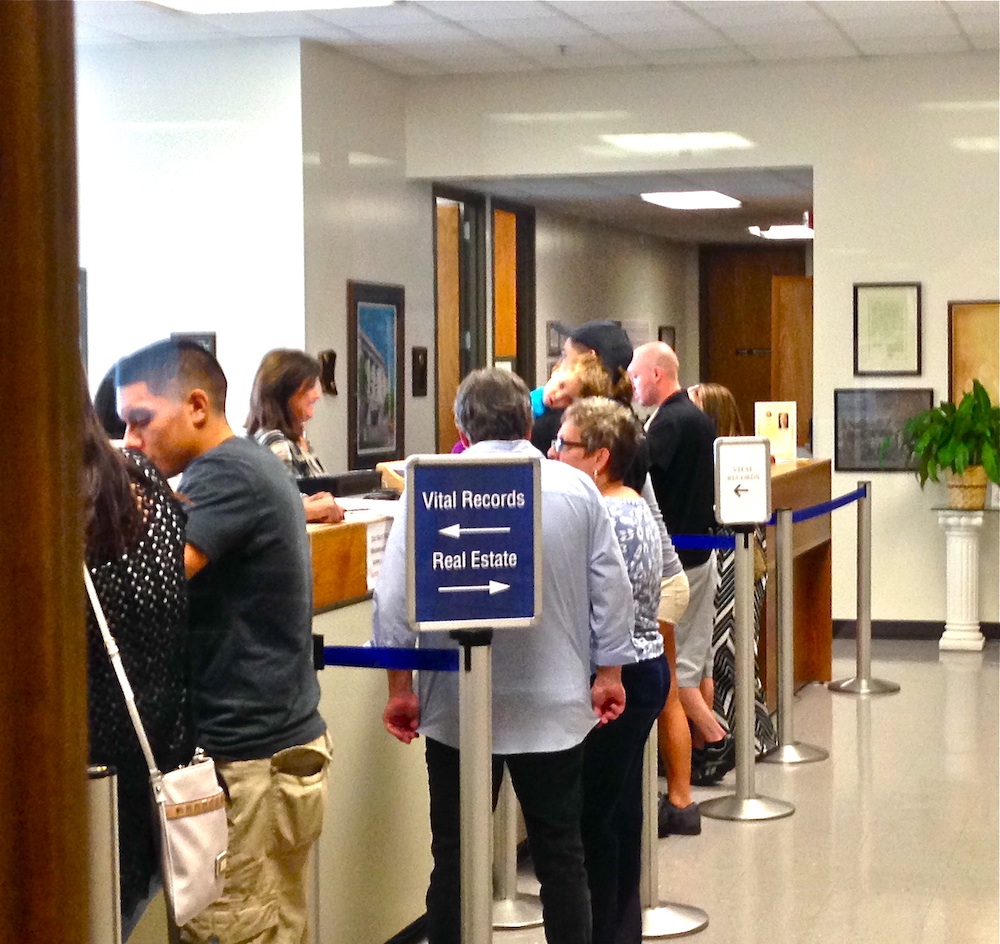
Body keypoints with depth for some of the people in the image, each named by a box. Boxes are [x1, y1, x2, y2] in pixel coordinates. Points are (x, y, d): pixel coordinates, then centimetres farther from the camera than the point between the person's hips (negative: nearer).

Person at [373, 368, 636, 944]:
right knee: (561, 852, 12)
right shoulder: (577, 488, -1)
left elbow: (395, 598, -8)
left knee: (456, 856, 8)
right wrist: (609, 672, 13)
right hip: (554, 704, 2)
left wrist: (400, 687, 1)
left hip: (459, 708, -1)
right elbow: (612, 590, 3)